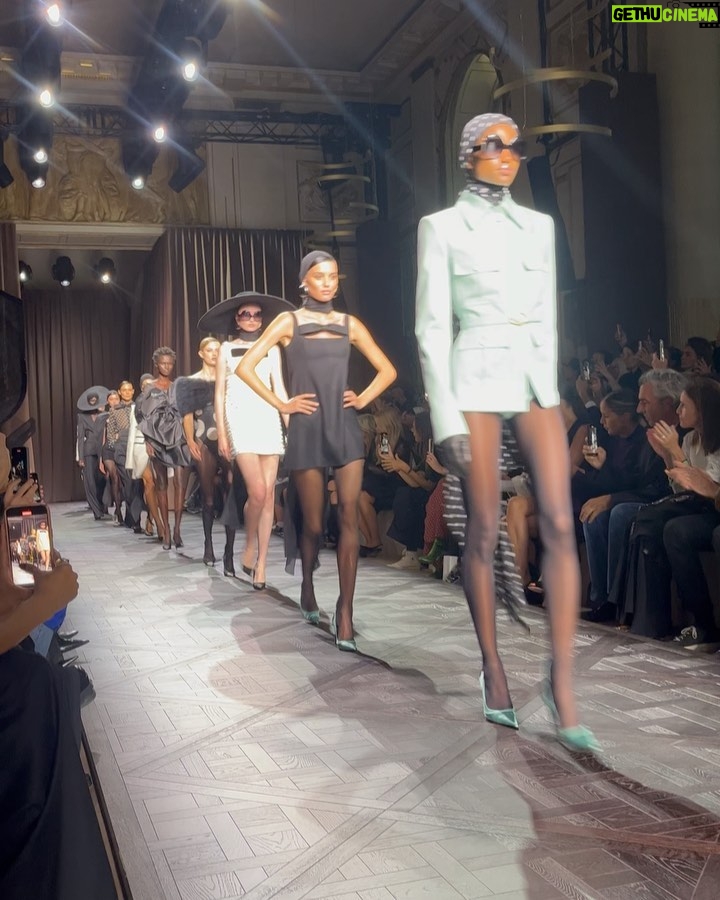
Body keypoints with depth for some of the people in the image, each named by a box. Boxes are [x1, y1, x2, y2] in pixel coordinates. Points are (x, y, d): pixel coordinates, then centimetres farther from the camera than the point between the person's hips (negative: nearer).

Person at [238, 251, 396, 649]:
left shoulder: (349, 324, 10)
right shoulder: (289, 321, 3)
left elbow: (387, 370, 17)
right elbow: (245, 367, -1)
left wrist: (363, 399, 4)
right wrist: (281, 404, -4)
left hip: (345, 427, 2)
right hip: (307, 430, -2)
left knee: (349, 517, -9)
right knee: (313, 523, 4)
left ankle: (345, 612, -6)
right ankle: (307, 585, 33)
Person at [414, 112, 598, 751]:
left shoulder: (539, 226, 16)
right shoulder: (442, 227, 3)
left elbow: (547, 317, 18)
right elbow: (432, 326, -3)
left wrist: (550, 390, 13)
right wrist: (446, 416, -10)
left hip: (536, 382, 4)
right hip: (476, 379, -4)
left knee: (559, 525, -8)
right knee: (484, 532, 0)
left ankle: (562, 681, -4)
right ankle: (493, 669, 14)